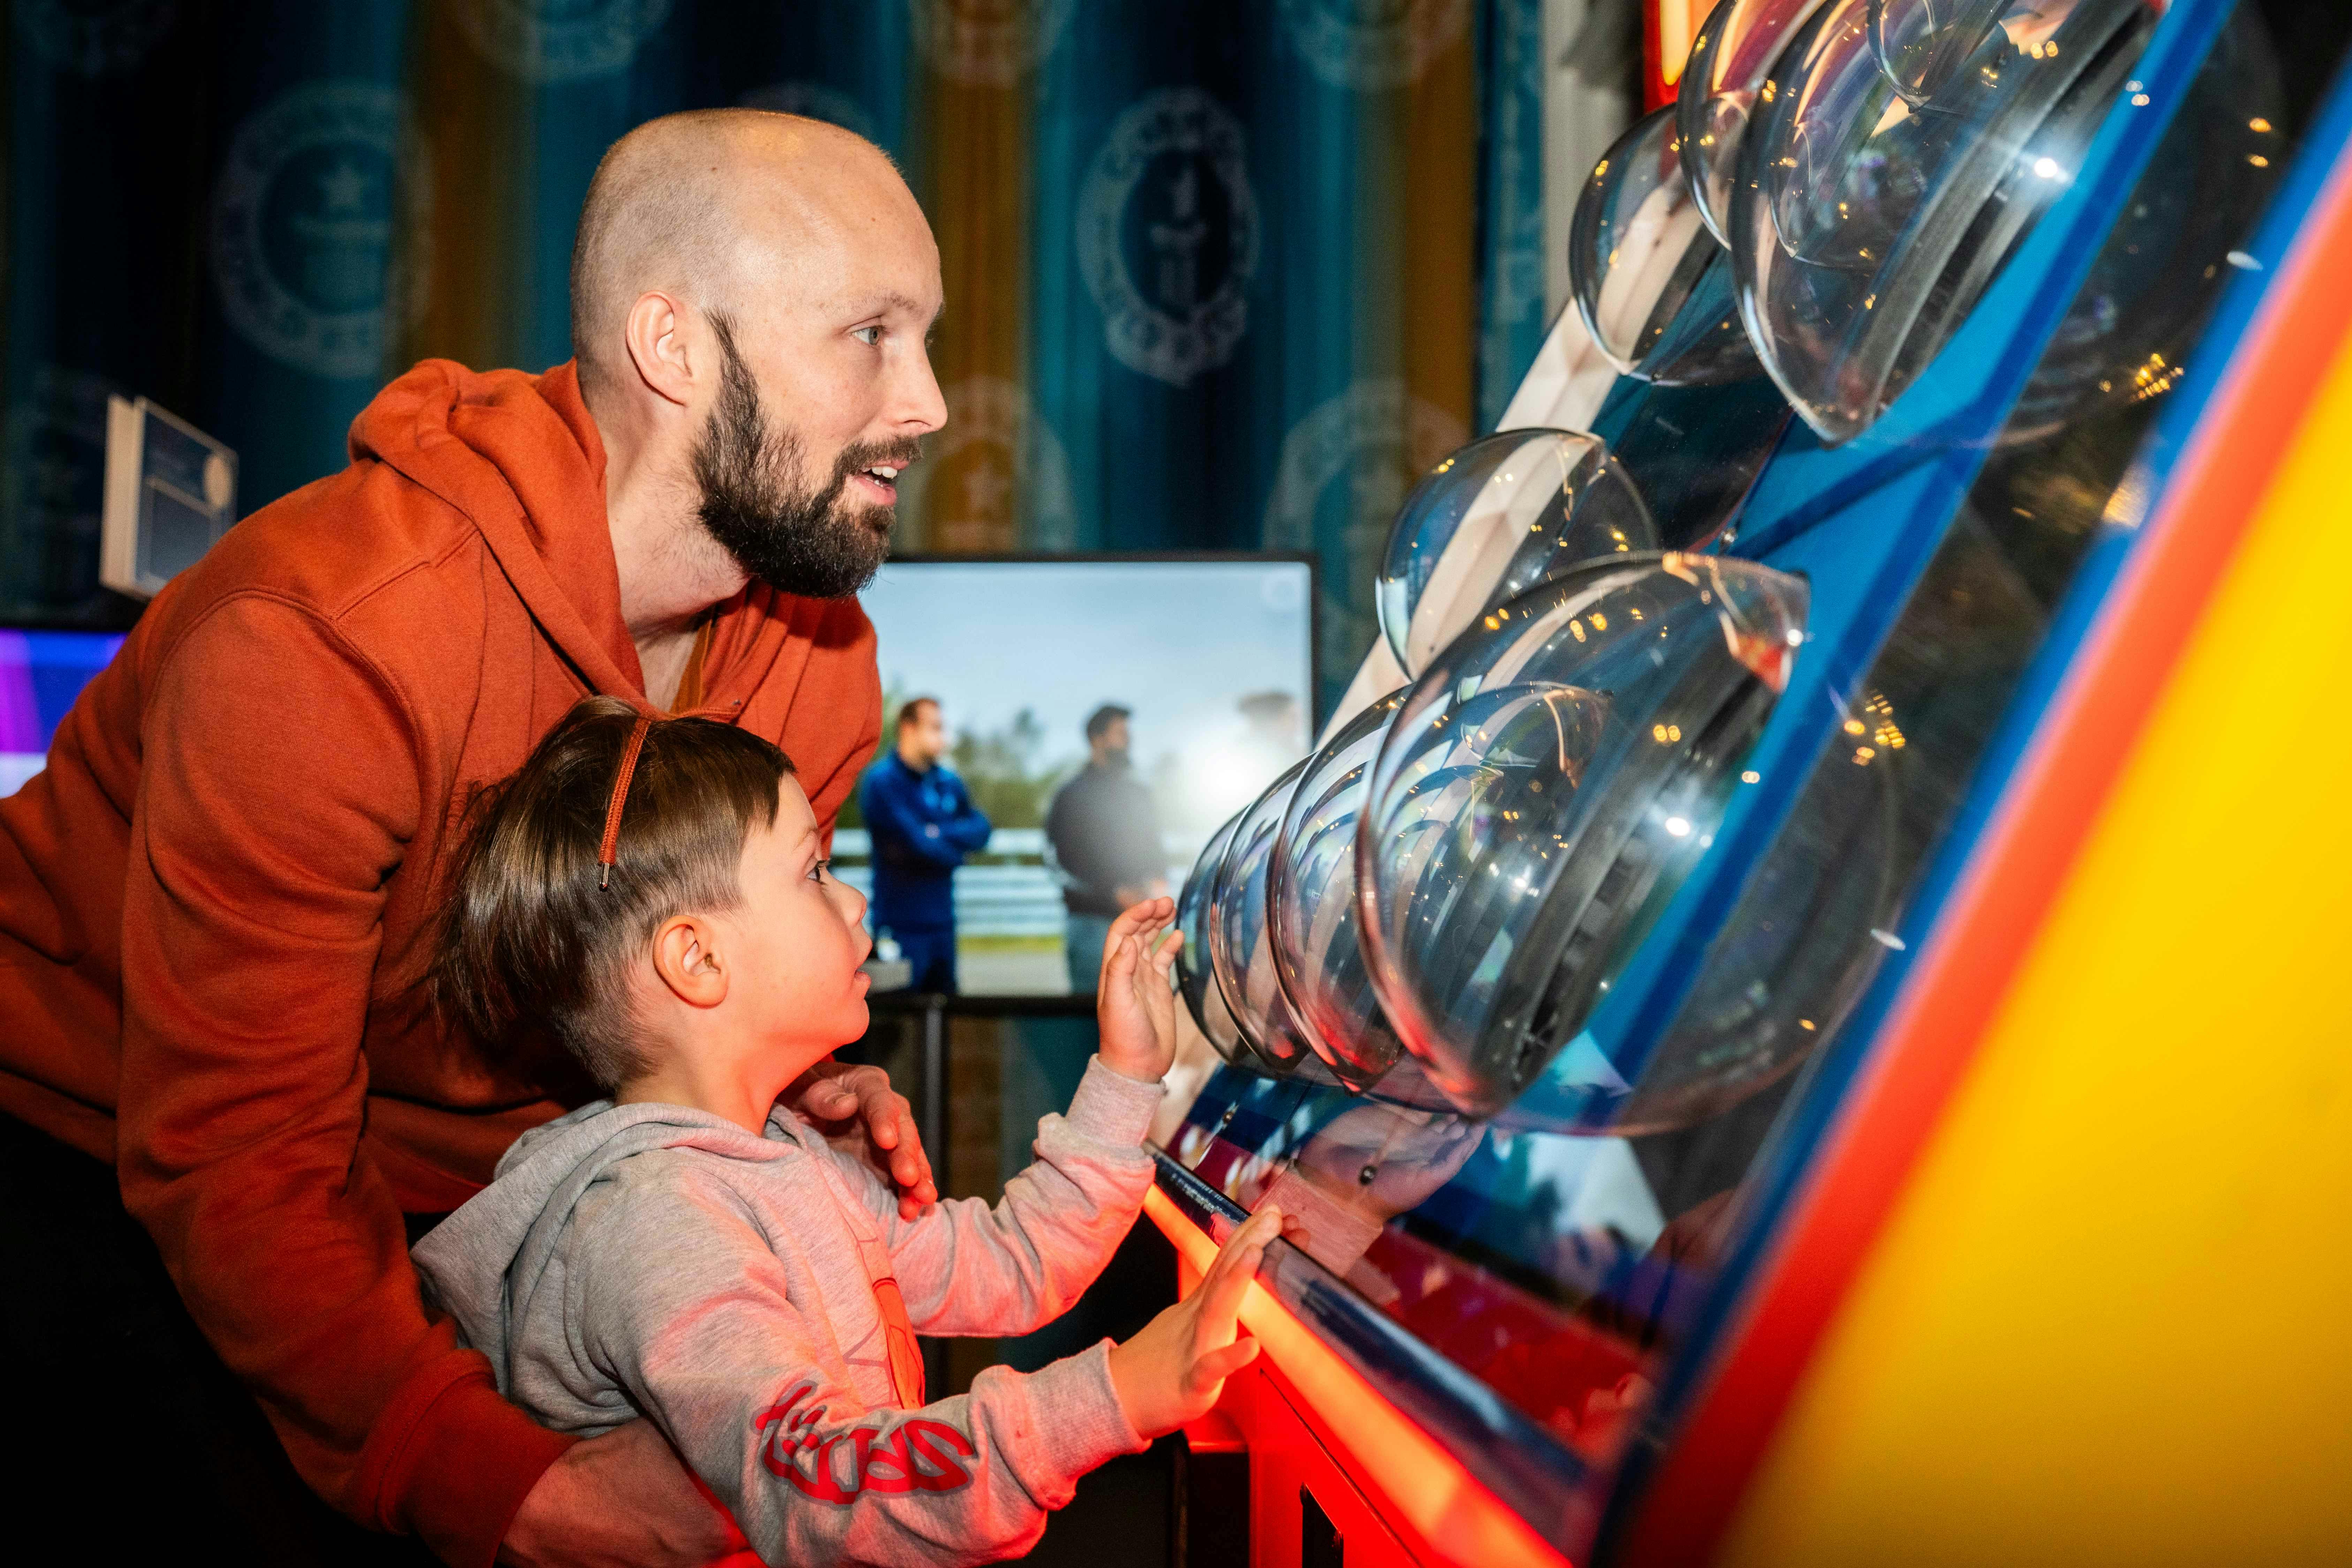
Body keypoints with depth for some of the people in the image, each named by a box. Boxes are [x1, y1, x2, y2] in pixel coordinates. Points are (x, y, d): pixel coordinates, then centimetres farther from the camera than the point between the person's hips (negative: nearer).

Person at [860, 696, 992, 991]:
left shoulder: (949, 782, 12)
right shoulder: (882, 781, -10)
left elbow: (981, 830, 3)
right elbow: (915, 841, -18)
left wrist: (940, 833, -13)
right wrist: (956, 849, -1)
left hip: (942, 919, 7)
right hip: (901, 923, -7)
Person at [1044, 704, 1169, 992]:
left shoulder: (1139, 795, 18)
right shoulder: (1072, 796, 0)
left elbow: (1154, 849, 24)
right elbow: (1061, 861, -6)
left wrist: (1159, 882, 1)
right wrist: (1112, 894, -13)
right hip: (1090, 917, -5)